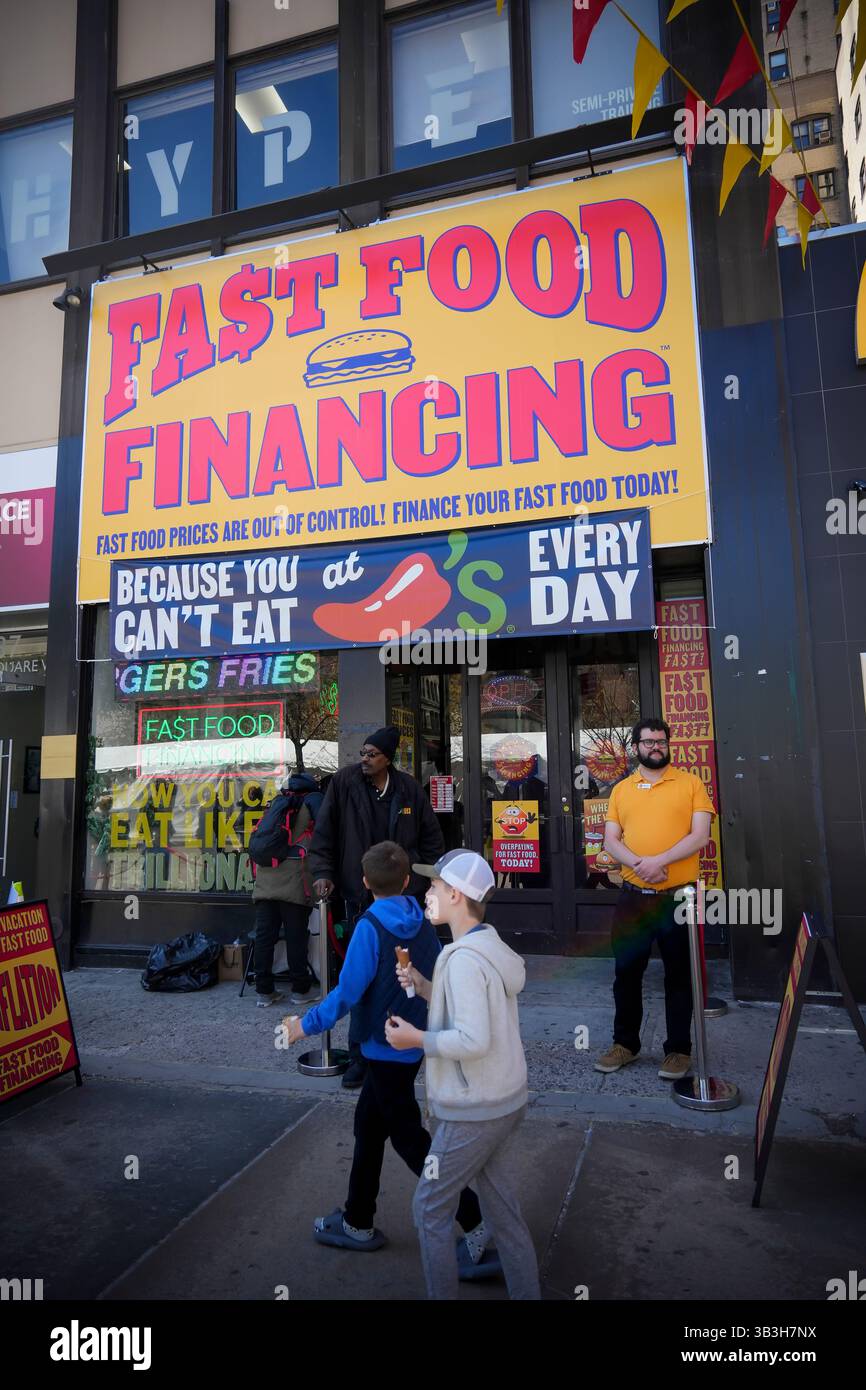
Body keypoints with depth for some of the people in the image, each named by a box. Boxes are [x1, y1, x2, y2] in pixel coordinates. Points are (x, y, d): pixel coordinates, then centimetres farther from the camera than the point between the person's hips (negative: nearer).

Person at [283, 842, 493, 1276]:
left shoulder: (370, 925, -21)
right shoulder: (422, 923, 0)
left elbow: (348, 991, -22)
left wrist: (308, 1024, -9)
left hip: (387, 1048, -8)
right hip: (414, 1042, 8)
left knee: (408, 1137, 4)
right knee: (368, 1124, 20)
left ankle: (475, 1225, 6)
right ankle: (358, 1222, 33)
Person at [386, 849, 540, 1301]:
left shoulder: (464, 957, -23)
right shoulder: (495, 950, 4)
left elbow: (474, 1040, -29)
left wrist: (416, 1038, -16)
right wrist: (424, 986, 5)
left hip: (472, 1114, -8)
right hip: (506, 1103, 8)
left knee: (430, 1210, 10)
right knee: (503, 1212, 18)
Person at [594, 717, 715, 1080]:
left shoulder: (690, 783, 1)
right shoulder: (621, 790, 8)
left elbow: (700, 836, -9)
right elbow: (611, 841, 2)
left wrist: (659, 861, -20)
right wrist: (640, 864, -17)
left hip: (678, 896, -2)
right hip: (633, 897, 3)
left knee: (679, 975, 9)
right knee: (626, 972, 11)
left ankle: (678, 1050, 23)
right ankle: (625, 1042, 27)